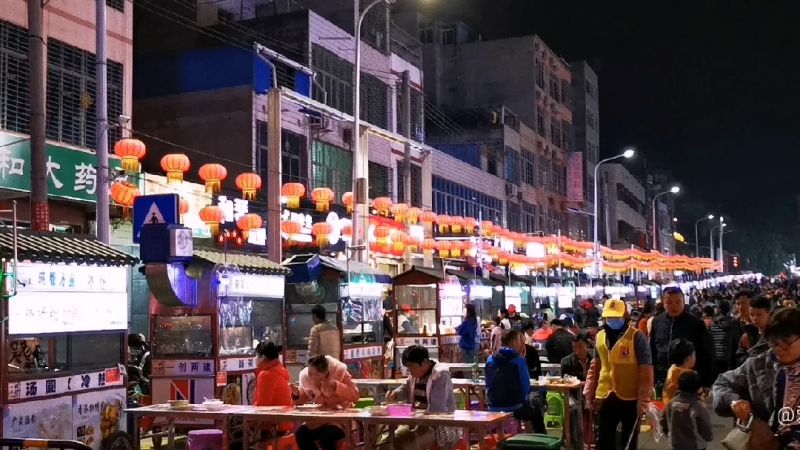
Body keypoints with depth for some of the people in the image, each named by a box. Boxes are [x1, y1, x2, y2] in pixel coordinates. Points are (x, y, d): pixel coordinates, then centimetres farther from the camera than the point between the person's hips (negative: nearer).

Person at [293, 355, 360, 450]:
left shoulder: (339, 371, -17)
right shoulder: (305, 375, -7)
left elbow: (355, 396, -20)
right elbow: (303, 399, 5)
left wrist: (337, 386, -32)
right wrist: (296, 394, -18)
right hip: (321, 417, 4)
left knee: (325, 435, -31)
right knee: (300, 434, -20)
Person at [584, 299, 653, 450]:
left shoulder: (637, 336, -8)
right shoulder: (600, 336, 7)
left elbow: (646, 371, -10)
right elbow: (594, 367, 14)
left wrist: (643, 399, -13)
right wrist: (589, 393, 9)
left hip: (630, 398, -4)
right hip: (604, 397, 4)